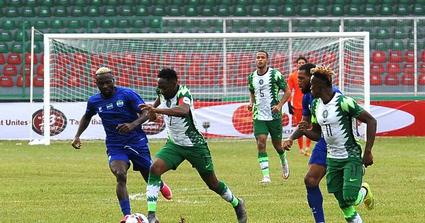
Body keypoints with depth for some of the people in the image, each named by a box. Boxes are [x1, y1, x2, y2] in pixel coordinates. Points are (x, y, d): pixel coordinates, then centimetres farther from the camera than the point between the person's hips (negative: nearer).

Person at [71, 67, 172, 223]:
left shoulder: (127, 94, -12)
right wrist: (77, 136, 11)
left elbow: (145, 113, -14)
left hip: (137, 141, -1)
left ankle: (161, 186, 52)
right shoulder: (94, 101, 0)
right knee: (120, 175, -25)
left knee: (150, 176, 12)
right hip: (115, 146, 1)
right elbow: (87, 117, 22)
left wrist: (133, 125, -32)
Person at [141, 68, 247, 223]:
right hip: (174, 145, 5)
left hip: (195, 145, -5)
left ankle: (237, 204, 39)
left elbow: (184, 111, -53)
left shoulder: (183, 94, -28)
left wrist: (157, 110, -58)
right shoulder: (163, 93, -8)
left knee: (213, 184, 9)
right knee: (154, 168, -21)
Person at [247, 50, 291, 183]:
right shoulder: (251, 77, 6)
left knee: (277, 145, 9)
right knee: (261, 144, -12)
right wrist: (251, 102, 2)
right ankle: (266, 176, -13)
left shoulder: (275, 74, -8)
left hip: (274, 116, -3)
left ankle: (284, 162, 43)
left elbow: (287, 91, -3)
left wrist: (279, 105, -16)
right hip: (259, 116, 3)